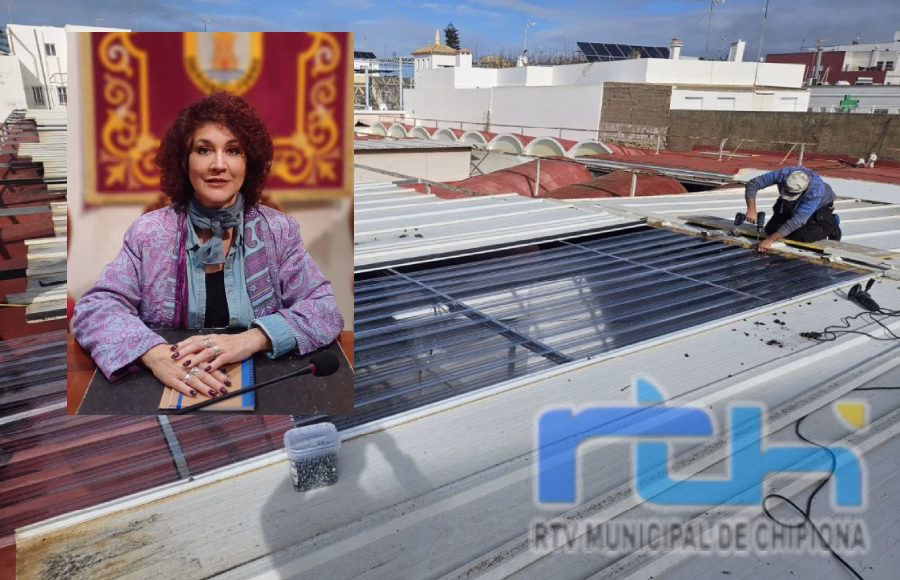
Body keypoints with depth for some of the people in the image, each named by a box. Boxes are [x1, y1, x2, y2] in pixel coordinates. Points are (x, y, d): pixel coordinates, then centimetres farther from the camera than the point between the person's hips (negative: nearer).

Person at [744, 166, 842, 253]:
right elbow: (752, 184, -30)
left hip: (819, 206, -4)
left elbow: (797, 220, -43)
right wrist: (751, 209, -45)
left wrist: (770, 240, -46)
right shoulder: (782, 174, -36)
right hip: (792, 206, 4)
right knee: (771, 230, -6)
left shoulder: (816, 191, -43)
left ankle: (831, 225, 7)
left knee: (802, 236, -22)